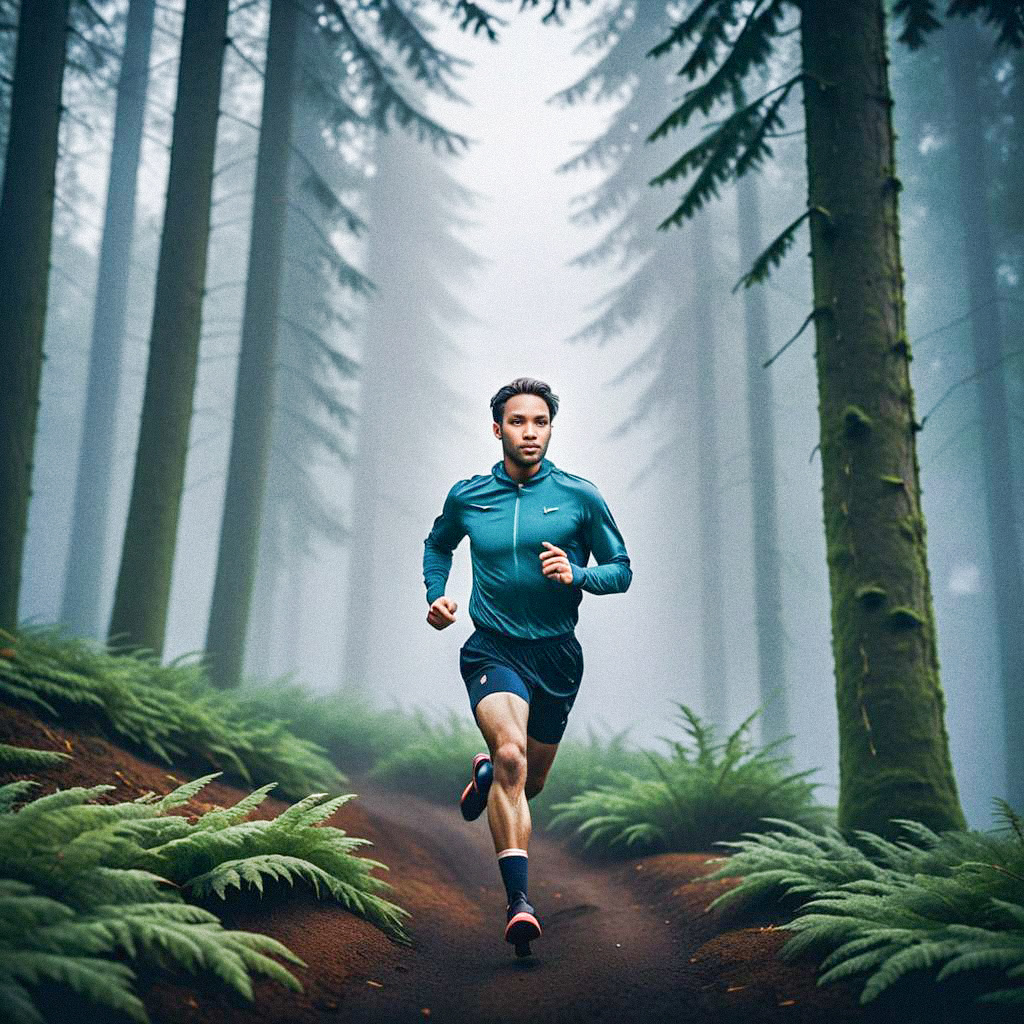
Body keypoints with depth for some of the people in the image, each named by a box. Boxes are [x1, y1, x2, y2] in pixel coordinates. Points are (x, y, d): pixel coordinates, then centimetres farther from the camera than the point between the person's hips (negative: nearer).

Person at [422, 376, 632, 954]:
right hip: (493, 649, -2)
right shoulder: (467, 496, 3)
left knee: (530, 781, 15)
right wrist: (436, 594, 6)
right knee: (511, 753, -29)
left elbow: (622, 570, 3)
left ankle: (485, 774, 53)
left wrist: (576, 575, -16)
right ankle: (519, 901, -29)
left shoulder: (580, 496, -2)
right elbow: (438, 545, 24)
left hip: (557, 656, 2)